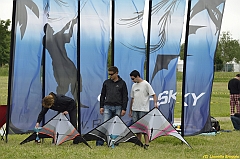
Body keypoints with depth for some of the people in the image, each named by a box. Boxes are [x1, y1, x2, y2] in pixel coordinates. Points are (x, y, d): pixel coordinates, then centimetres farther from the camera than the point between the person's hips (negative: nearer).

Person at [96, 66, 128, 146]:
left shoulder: (122, 83, 4)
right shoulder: (106, 82, 10)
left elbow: (125, 97, 3)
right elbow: (102, 95, 14)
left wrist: (124, 109, -4)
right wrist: (101, 106, 6)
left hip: (118, 107, -1)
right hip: (107, 106, 1)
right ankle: (100, 142, -9)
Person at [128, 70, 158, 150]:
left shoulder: (146, 84, -6)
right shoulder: (134, 85, 14)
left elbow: (153, 94, -9)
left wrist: (155, 103, -26)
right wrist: (130, 110, 19)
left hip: (143, 110, -6)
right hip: (135, 109, 6)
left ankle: (146, 144, -6)